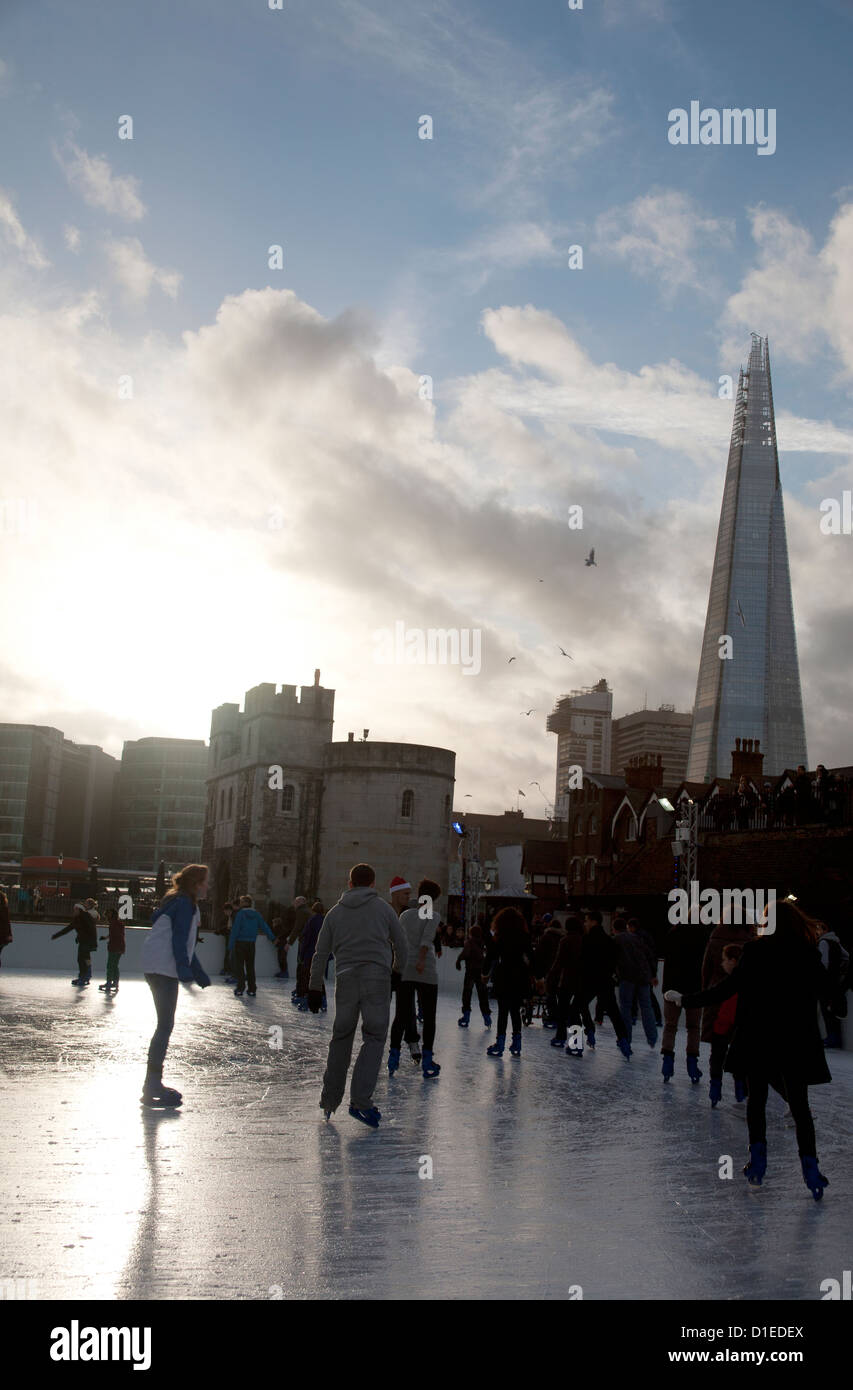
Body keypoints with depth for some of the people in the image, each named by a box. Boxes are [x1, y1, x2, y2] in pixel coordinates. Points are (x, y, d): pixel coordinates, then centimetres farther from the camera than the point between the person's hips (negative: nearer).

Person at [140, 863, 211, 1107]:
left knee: (165, 1025, 14)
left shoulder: (183, 903, 20)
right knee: (165, 1026, -9)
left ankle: (153, 1084, 20)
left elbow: (185, 944, 26)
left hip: (158, 969, 10)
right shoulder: (184, 905, -11)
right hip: (163, 970, -10)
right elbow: (179, 942, -20)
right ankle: (152, 1087, -8)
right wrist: (185, 971, -27)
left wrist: (200, 974, 28)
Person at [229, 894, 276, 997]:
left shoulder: (240, 914, -9)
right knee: (250, 966, 11)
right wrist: (272, 938, 16)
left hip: (240, 943, -5)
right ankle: (252, 990, 11)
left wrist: (231, 944, -10)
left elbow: (235, 929, -12)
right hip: (251, 943, 5)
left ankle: (240, 988, -4)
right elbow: (264, 927, 8)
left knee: (239, 966, 2)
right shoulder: (256, 914, 5)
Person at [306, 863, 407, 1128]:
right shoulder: (383, 908, 8)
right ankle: (360, 1100, -12)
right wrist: (402, 975, 25)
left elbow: (321, 954, 13)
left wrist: (315, 988, 18)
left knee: (341, 1037, 13)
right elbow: (401, 945, 9)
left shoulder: (335, 912, 14)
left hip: (345, 979, 3)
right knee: (374, 1037, -1)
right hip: (377, 978, -3)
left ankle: (330, 1099, 19)